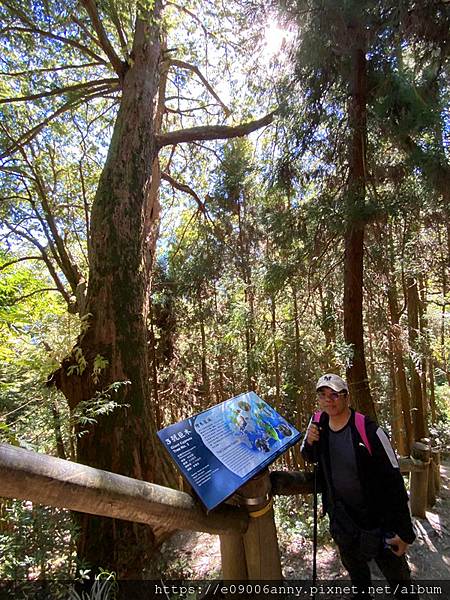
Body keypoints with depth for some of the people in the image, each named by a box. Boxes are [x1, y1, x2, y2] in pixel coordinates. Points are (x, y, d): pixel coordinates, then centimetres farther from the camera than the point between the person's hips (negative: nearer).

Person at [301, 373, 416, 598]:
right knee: (355, 571, 27)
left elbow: (394, 482, -20)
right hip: (341, 518, 5)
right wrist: (309, 443, -17)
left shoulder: (369, 431, -26)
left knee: (397, 577, 14)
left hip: (377, 518, -4)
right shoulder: (318, 423, -11)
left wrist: (404, 532, -16)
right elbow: (310, 457, 6)